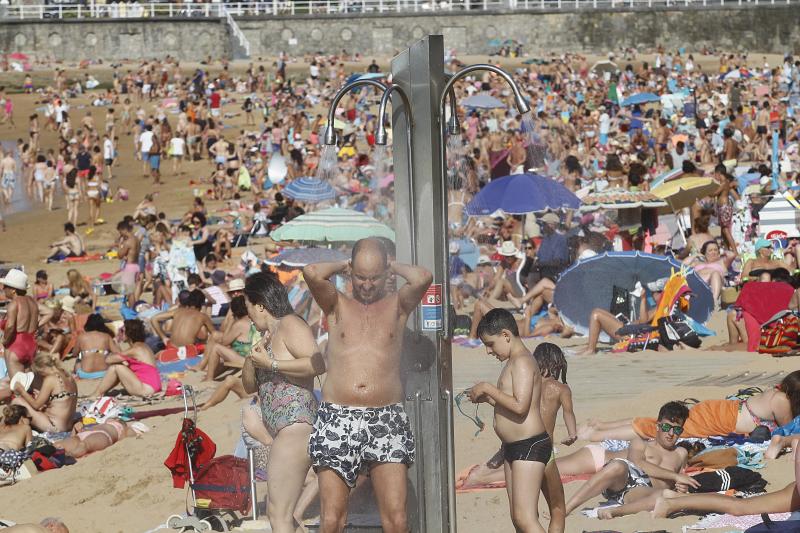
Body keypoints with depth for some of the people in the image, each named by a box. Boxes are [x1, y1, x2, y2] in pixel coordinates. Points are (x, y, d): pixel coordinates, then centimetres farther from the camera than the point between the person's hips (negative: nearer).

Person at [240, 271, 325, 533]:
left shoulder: (290, 325, -6)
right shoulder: (271, 333, 23)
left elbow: (318, 364, -22)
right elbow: (249, 386, 24)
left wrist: (271, 364, -16)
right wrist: (253, 358, 4)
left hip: (295, 427, -11)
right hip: (287, 431, 11)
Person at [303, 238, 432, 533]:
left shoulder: (397, 305, 11)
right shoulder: (336, 305, 11)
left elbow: (423, 278, -9)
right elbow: (311, 273, -8)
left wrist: (392, 267, 9)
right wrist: (342, 265, 10)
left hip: (386, 420, 0)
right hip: (337, 420, 0)